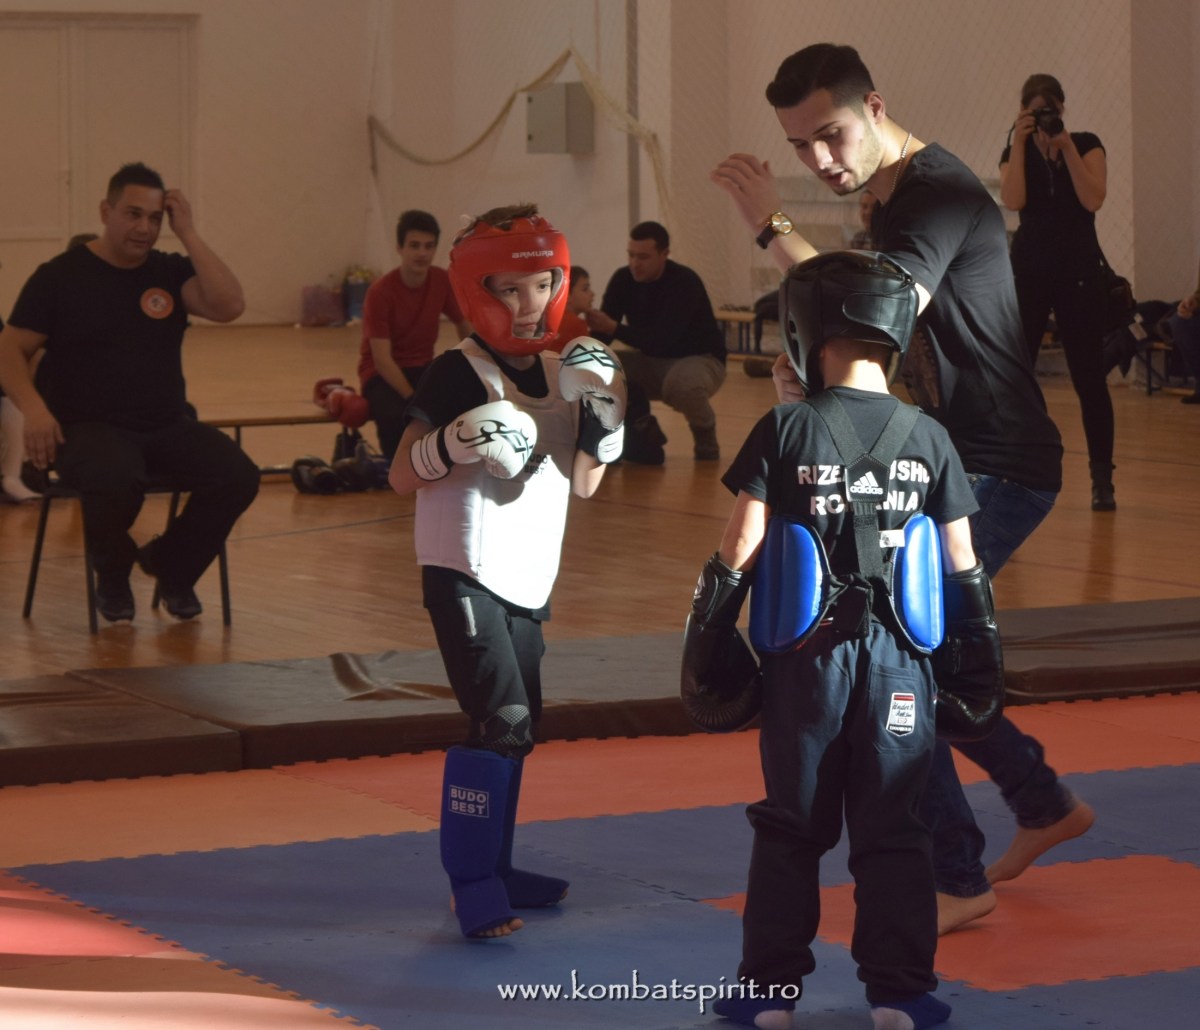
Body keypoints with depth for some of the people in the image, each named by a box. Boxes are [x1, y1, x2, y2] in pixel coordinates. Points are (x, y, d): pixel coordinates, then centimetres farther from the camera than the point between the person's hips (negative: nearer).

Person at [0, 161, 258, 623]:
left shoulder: (171, 272, 7)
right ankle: (112, 579, -3)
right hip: (88, 426, -4)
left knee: (238, 477, -22)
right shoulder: (61, 276, -1)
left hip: (168, 425, 4)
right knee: (116, 479, -39)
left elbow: (228, 306, -11)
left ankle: (172, 568, 8)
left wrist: (188, 233, -10)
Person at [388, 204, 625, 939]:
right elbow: (401, 478, -13)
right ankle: (473, 885, -10)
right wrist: (453, 443, -32)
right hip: (465, 574, -8)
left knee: (520, 725, 14)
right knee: (500, 722, -16)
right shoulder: (459, 374, -14)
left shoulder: (563, 372, 6)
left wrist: (603, 418, -7)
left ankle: (495, 868, 26)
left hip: (528, 580, 8)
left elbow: (584, 485, 8)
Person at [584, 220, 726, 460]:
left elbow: (663, 339, -36)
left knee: (683, 382, -40)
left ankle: (705, 439, -7)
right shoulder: (623, 279, -9)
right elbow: (603, 332, -11)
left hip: (699, 360, -6)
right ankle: (645, 437, 1)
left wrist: (614, 328, -44)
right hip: (652, 361, 6)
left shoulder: (685, 282, -26)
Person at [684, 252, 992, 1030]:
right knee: (893, 830, 9)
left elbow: (740, 551, -8)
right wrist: (980, 651, 14)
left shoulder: (784, 432, -8)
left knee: (792, 827, 11)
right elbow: (961, 564, 2)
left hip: (806, 655, -1)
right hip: (899, 660, 1)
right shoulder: (928, 439, -2)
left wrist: (709, 644, 1)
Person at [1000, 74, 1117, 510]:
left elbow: (1093, 200, -16)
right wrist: (1019, 144, -17)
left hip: (1079, 269, -1)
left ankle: (1102, 479, 2)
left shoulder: (1087, 145, 0)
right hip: (1028, 269, 1)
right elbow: (1013, 201, -16)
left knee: (1088, 377, -3)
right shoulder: (1016, 152, 4)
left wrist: (1067, 147, -17)